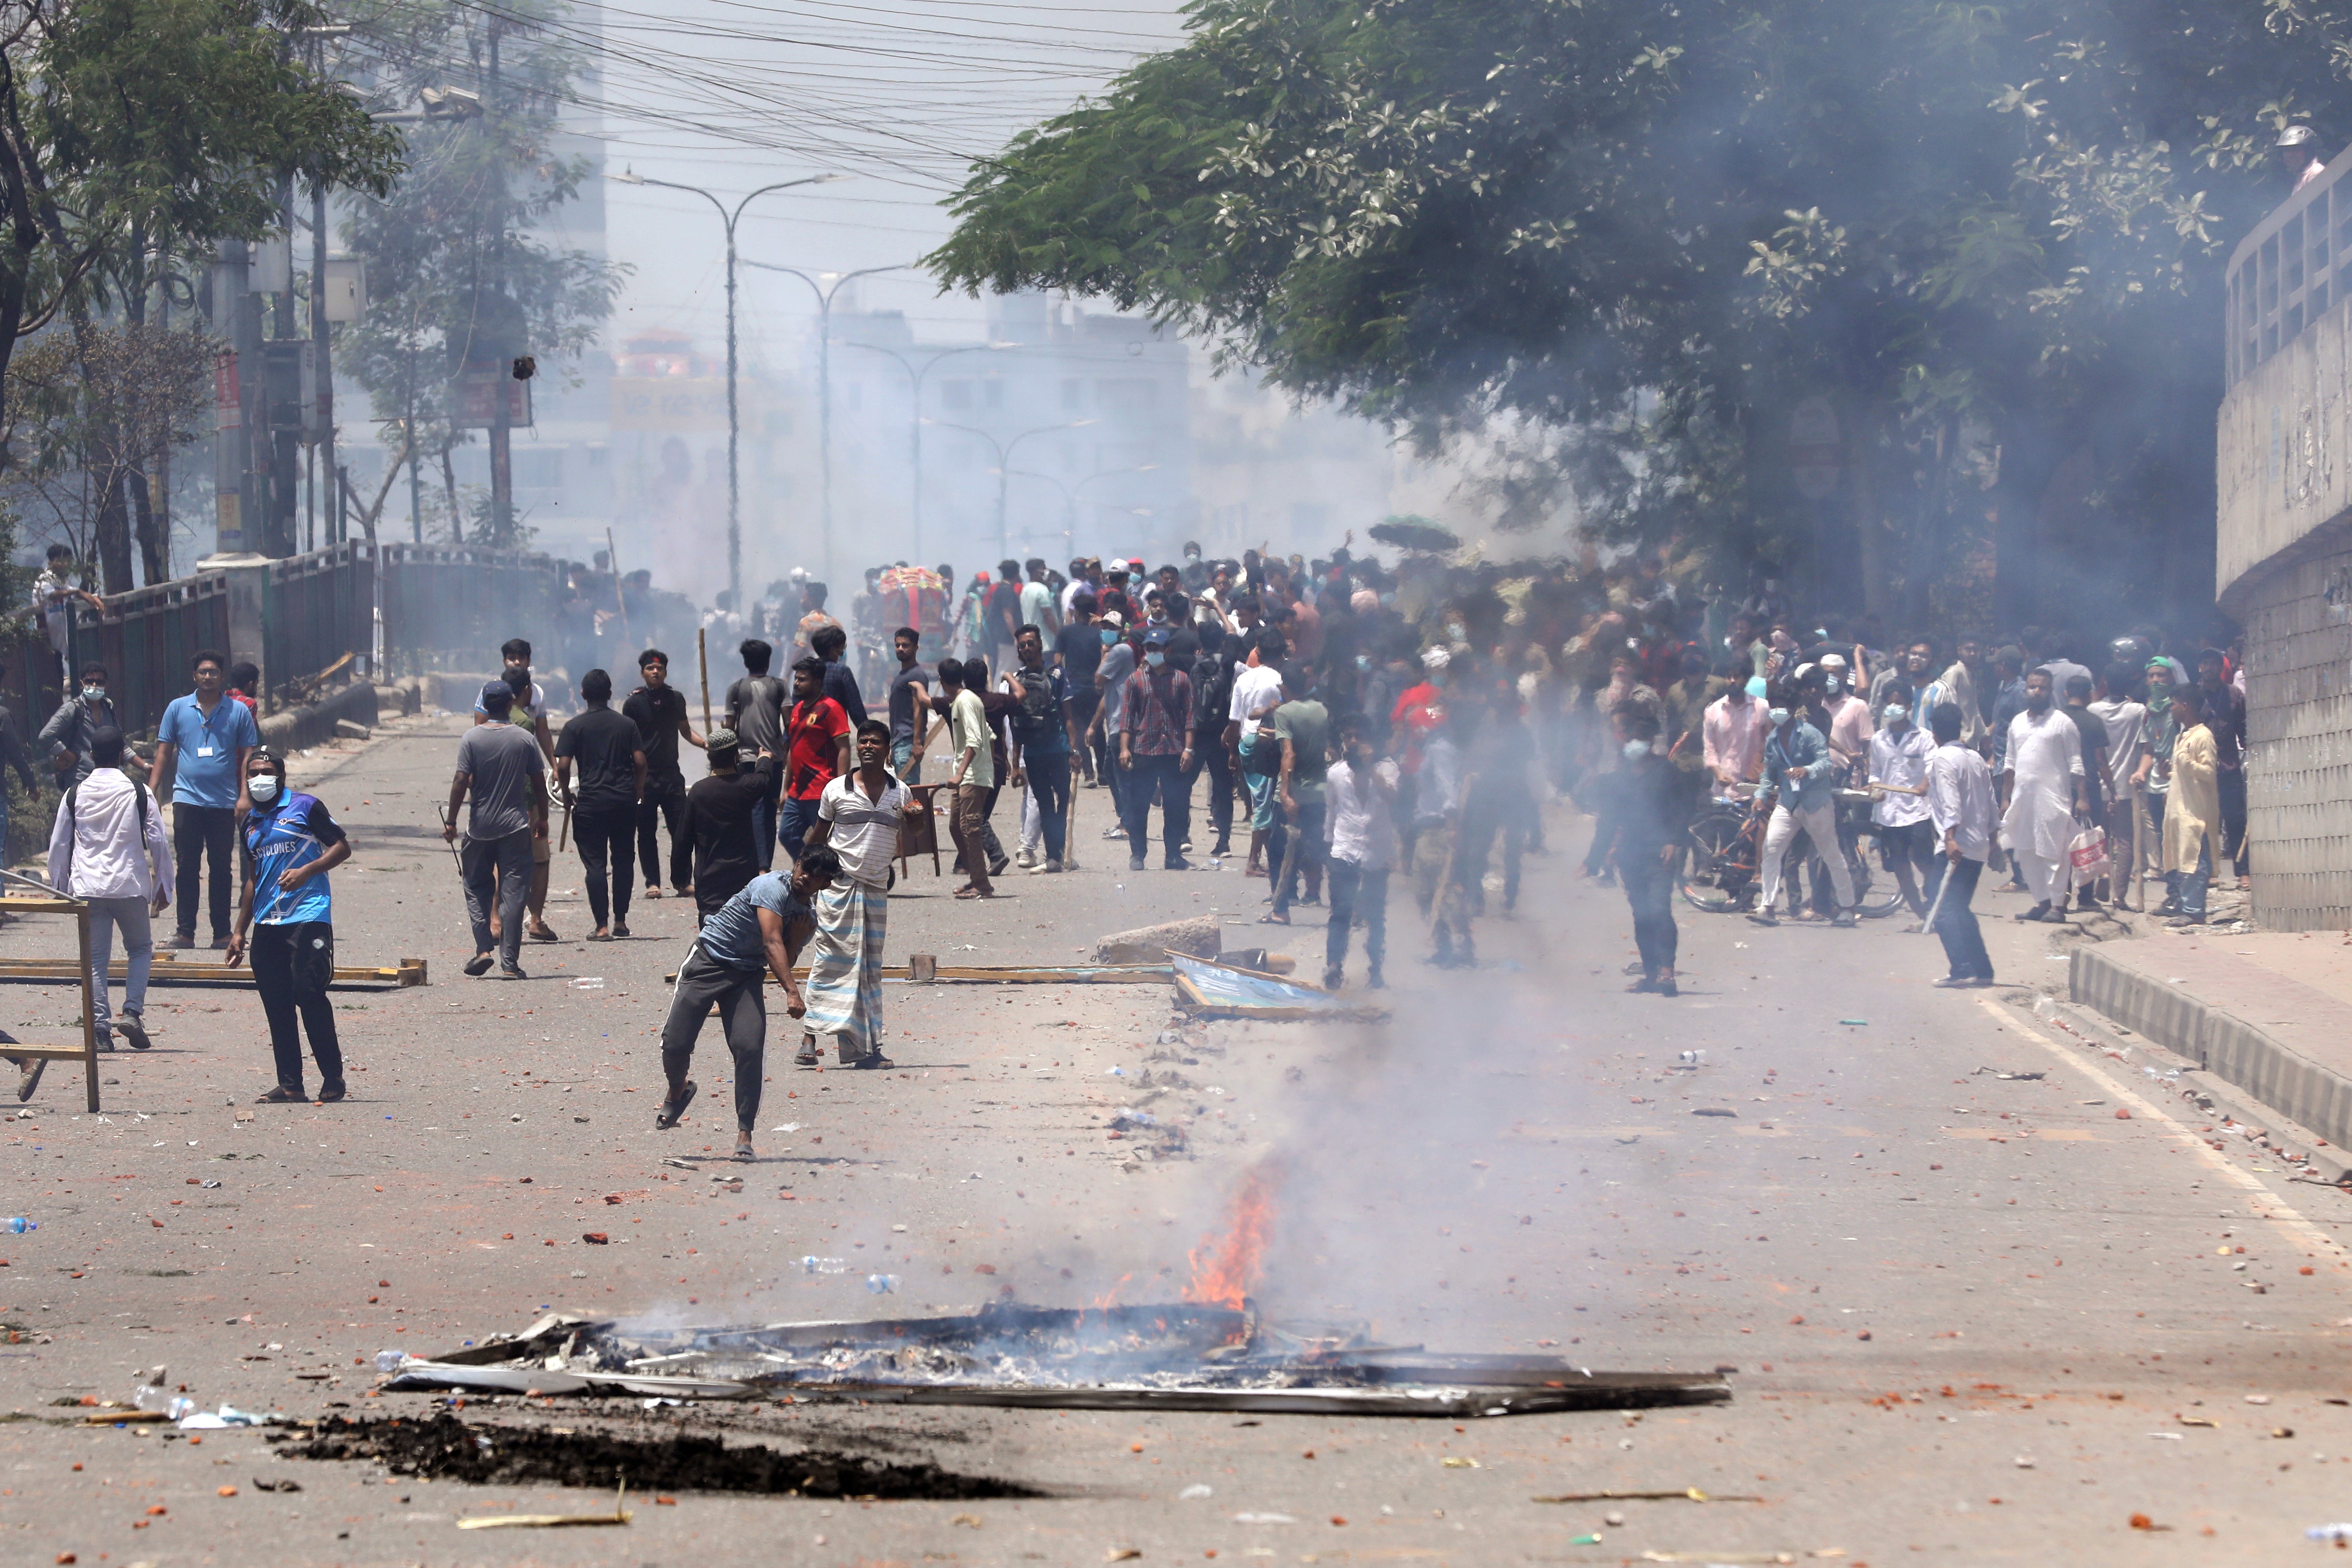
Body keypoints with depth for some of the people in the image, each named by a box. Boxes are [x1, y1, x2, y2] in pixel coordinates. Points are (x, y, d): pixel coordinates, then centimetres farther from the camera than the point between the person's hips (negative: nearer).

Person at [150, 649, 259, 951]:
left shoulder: (238, 711, 3)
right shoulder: (178, 709, 5)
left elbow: (248, 755, 4)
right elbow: (163, 751, 9)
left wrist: (245, 795, -5)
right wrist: (153, 790, 2)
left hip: (224, 802, 0)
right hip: (187, 799, 0)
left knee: (221, 868, 5)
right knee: (187, 867, 1)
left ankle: (222, 932, 10)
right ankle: (185, 932, 4)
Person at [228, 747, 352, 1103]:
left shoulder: (305, 807, 1)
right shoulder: (252, 822, 19)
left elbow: (342, 847, -1)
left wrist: (307, 871, -17)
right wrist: (239, 931, 23)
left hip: (308, 916, -7)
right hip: (267, 923, 7)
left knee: (309, 993, -13)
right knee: (276, 1004, 2)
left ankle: (333, 1077, -4)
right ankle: (289, 1084, 5)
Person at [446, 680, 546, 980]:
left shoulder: (472, 738, -6)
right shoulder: (525, 739, -3)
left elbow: (461, 781, -9)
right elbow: (538, 783, 2)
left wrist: (451, 821, -1)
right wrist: (542, 819, 15)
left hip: (480, 826, 0)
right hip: (515, 826, 0)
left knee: (477, 887, 15)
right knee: (512, 892, 1)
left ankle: (483, 947, 1)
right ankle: (510, 963, -2)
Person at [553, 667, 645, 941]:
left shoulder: (575, 726, -2)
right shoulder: (626, 725, 6)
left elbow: (563, 765, -9)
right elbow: (640, 762, 1)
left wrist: (567, 794, 7)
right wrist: (638, 792, 15)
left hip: (591, 803, -3)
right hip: (625, 800, 3)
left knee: (595, 864, -1)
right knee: (623, 861, 14)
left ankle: (602, 926, -6)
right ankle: (620, 921, 17)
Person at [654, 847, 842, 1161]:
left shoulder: (808, 919, 6)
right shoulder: (772, 887, -17)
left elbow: (783, 964, 5)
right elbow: (772, 943, -28)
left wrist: (798, 936, -12)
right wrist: (792, 993, -38)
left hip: (748, 974, 5)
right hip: (708, 960, -5)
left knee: (750, 1049, -16)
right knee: (675, 1043, -9)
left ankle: (744, 1137, -10)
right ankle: (678, 1090, 27)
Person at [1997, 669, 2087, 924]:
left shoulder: (2062, 723, -1)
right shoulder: (2017, 723, 15)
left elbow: (2075, 765, -3)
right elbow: (2009, 763, 19)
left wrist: (2081, 797, -11)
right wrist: (2005, 799, 14)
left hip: (2052, 797, -6)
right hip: (2022, 798, 6)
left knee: (2052, 852, -7)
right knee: (2027, 854, 7)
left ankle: (2056, 904, -4)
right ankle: (2041, 902, 14)